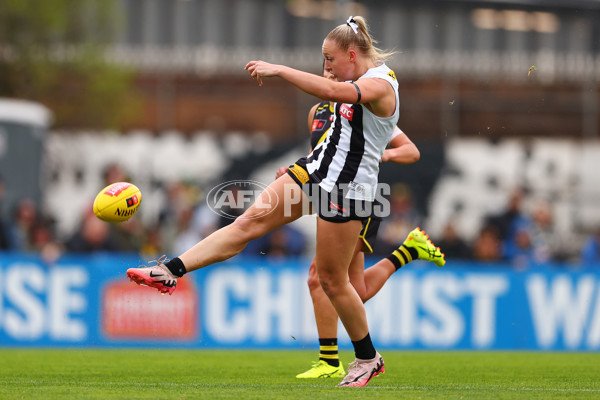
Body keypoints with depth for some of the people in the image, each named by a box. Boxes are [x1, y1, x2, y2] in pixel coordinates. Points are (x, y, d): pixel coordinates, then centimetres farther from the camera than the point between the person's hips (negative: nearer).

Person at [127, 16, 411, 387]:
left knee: (332, 279, -1)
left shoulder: (380, 84, -20)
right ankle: (171, 272, -11)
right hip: (315, 169, 9)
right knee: (250, 221, -4)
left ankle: (368, 358, 17)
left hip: (345, 189, -9)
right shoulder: (360, 81, 10)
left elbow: (333, 91, -37)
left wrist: (278, 70, -37)